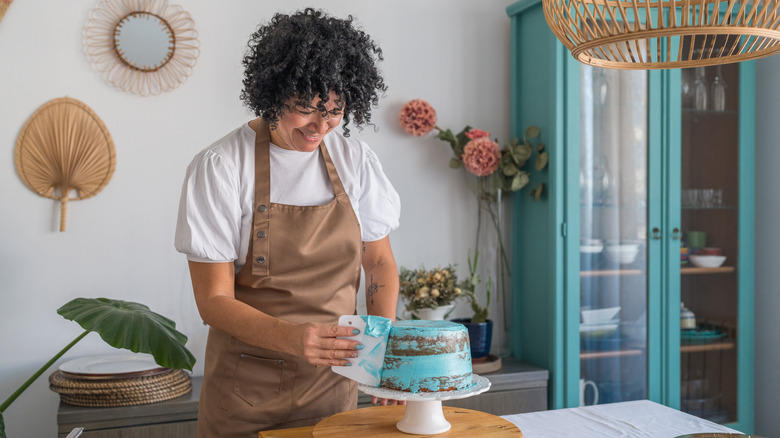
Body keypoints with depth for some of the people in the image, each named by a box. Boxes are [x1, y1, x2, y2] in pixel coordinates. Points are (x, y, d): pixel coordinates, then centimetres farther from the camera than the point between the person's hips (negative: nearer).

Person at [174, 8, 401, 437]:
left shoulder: (355, 160, -2)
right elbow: (213, 300, -14)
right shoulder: (220, 167, -14)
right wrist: (292, 338, -30)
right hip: (246, 389, -3)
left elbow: (380, 262, 7)